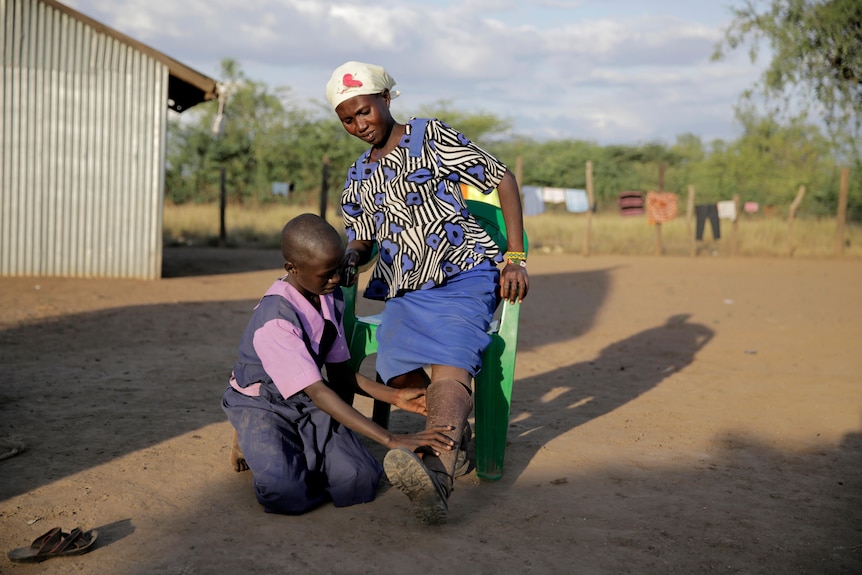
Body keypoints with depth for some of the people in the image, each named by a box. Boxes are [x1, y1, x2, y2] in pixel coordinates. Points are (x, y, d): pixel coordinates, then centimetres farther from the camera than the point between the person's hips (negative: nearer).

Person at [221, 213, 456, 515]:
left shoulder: (331, 298, -4)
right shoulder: (275, 319, -28)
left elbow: (339, 372, 5)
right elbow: (318, 393, -32)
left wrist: (395, 396, -11)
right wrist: (392, 440, -37)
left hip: (306, 405, 6)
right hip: (261, 404, -5)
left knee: (360, 481, -18)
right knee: (287, 493, -30)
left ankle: (294, 450, 8)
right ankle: (251, 442, 1)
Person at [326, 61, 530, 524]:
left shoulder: (431, 137, 2)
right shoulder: (358, 180, 20)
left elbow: (502, 179, 1)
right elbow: (362, 243, 25)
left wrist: (515, 259, -8)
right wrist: (346, 258, -3)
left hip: (465, 274, -5)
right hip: (405, 290, 5)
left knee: (450, 362, -31)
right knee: (399, 373, -24)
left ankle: (437, 474, -53)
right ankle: (452, 426, 2)